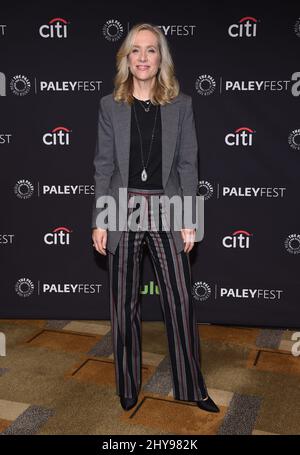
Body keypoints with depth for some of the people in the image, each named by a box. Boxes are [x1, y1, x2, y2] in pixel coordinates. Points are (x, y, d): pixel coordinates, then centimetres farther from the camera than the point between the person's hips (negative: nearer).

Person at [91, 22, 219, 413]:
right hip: (124, 209, 1)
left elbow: (188, 164, 2)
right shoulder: (110, 105, 3)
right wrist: (99, 221, -3)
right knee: (124, 304, 8)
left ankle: (191, 387, 21)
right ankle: (128, 387, 25)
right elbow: (104, 165, 2)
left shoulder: (181, 104, 3)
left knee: (181, 301, 3)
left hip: (167, 209, 0)